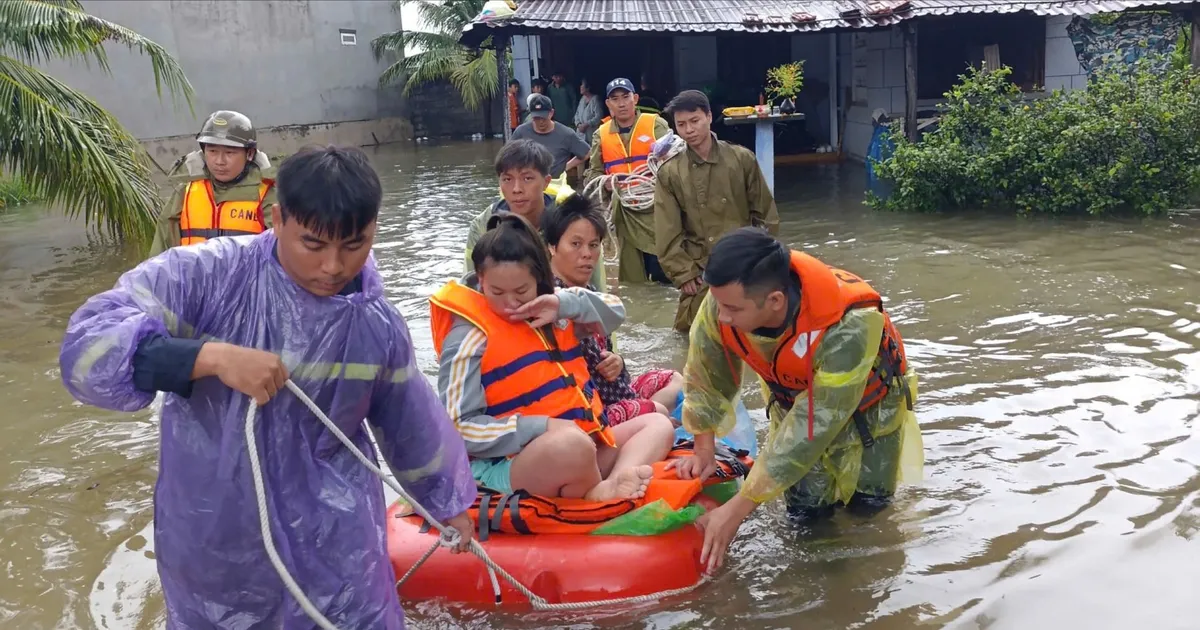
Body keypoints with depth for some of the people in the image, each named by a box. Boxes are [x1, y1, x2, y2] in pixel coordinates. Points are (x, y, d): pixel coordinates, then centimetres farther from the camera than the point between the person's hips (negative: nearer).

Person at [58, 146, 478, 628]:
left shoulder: (378, 326, -7)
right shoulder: (206, 276, -17)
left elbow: (413, 426, 8)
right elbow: (87, 345, -25)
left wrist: (448, 501, 21)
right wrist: (213, 356, -37)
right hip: (213, 533, 0)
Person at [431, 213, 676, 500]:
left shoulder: (547, 313, 10)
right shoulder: (470, 338, -11)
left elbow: (615, 310, 17)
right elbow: (458, 428, -14)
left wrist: (566, 303, -5)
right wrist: (542, 427, -22)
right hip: (510, 465, -9)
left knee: (658, 424, 7)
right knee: (571, 443, -39)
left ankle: (613, 485, -23)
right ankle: (598, 496, -6)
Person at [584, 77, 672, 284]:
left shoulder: (656, 124, 0)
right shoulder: (601, 134, 9)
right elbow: (593, 172, 13)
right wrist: (604, 181, -9)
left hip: (656, 207, -3)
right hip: (624, 212, 3)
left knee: (663, 272, -3)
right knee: (631, 277, 9)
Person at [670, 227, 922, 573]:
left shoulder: (849, 327, -44)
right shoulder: (722, 303, -33)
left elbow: (813, 428, -38)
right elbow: (706, 378, -12)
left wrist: (737, 510, -36)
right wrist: (703, 451, -3)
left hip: (866, 397, -2)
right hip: (793, 398, 3)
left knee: (867, 504, 2)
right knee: (806, 509, -1)